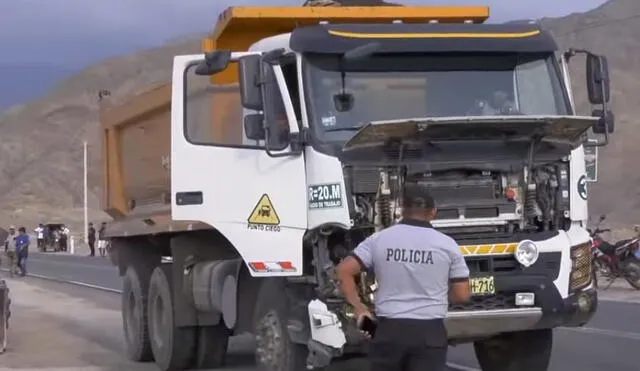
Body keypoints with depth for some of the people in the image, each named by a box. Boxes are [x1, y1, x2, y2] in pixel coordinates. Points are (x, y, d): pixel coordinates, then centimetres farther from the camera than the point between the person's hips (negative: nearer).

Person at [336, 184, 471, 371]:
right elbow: (462, 295, 2)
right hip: (429, 332, -1)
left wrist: (359, 308, 4)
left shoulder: (379, 239, 3)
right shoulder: (447, 244, 1)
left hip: (389, 329, 1)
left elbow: (344, 270, -3)